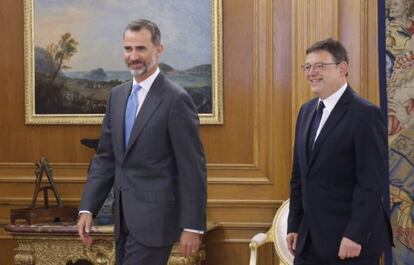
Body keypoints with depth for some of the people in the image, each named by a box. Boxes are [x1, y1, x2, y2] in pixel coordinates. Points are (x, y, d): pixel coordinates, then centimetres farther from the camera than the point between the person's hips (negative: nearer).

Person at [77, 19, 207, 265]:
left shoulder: (176, 99, -12)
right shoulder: (117, 95, 10)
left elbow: (193, 168, -12)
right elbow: (105, 158, 13)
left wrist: (193, 226, -14)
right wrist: (88, 208, 4)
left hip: (155, 217, -7)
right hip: (125, 218, 7)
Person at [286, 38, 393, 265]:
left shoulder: (365, 114, -11)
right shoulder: (307, 110, 13)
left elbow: (372, 182, -16)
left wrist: (355, 236, -19)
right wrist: (294, 226, 12)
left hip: (352, 240, -7)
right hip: (309, 240, 7)